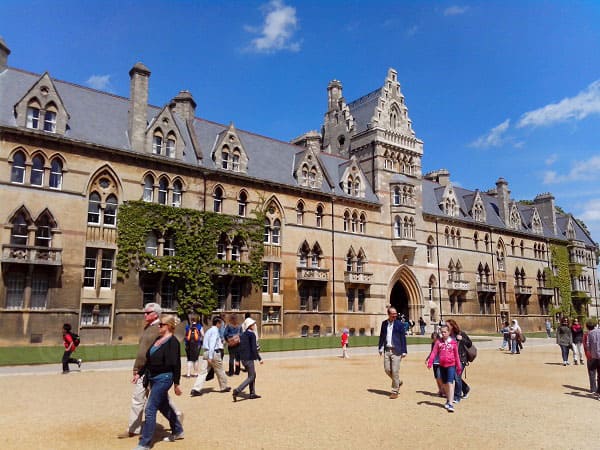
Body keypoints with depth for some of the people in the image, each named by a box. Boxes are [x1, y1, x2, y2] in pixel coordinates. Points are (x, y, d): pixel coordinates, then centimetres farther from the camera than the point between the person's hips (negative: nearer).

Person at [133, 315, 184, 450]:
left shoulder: (172, 341, -16)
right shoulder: (158, 339, 9)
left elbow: (176, 364, -18)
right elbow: (149, 359, 17)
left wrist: (176, 384, -18)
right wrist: (139, 373, 15)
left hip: (164, 378, -9)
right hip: (153, 378, 9)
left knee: (150, 409, -7)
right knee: (163, 406, 20)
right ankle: (178, 431, 37)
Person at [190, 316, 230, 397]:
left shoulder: (209, 331, 17)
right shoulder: (215, 331, -10)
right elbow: (212, 344, -19)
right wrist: (210, 357, -23)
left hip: (206, 353, 7)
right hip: (214, 353, -7)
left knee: (203, 371, 0)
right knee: (220, 371, 10)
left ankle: (196, 389, -11)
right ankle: (224, 387, 25)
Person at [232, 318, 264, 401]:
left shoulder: (243, 335, 11)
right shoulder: (252, 335, -14)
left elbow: (240, 347, 15)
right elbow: (254, 348, -20)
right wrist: (259, 358, -15)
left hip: (243, 358, 9)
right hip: (249, 358, -9)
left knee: (253, 374, 19)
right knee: (251, 377, -2)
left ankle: (252, 393, 23)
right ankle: (237, 391, -13)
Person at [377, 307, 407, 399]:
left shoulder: (400, 324, -3)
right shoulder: (384, 323, 8)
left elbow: (403, 338, -3)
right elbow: (381, 336, 13)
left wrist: (404, 351, -6)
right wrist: (380, 348, 9)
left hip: (396, 351, -4)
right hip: (387, 350, 4)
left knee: (395, 371, -3)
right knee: (387, 369, 7)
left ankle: (395, 391, 10)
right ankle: (398, 382, 32)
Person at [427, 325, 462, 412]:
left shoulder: (453, 342, -2)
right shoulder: (438, 342, 3)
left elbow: (456, 355, 5)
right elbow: (434, 352, -3)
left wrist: (459, 367, 9)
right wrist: (430, 362, -14)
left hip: (451, 365, -3)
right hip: (442, 365, 3)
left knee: (450, 383, -12)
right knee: (445, 384, 15)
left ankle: (450, 404, -13)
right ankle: (448, 400, 33)